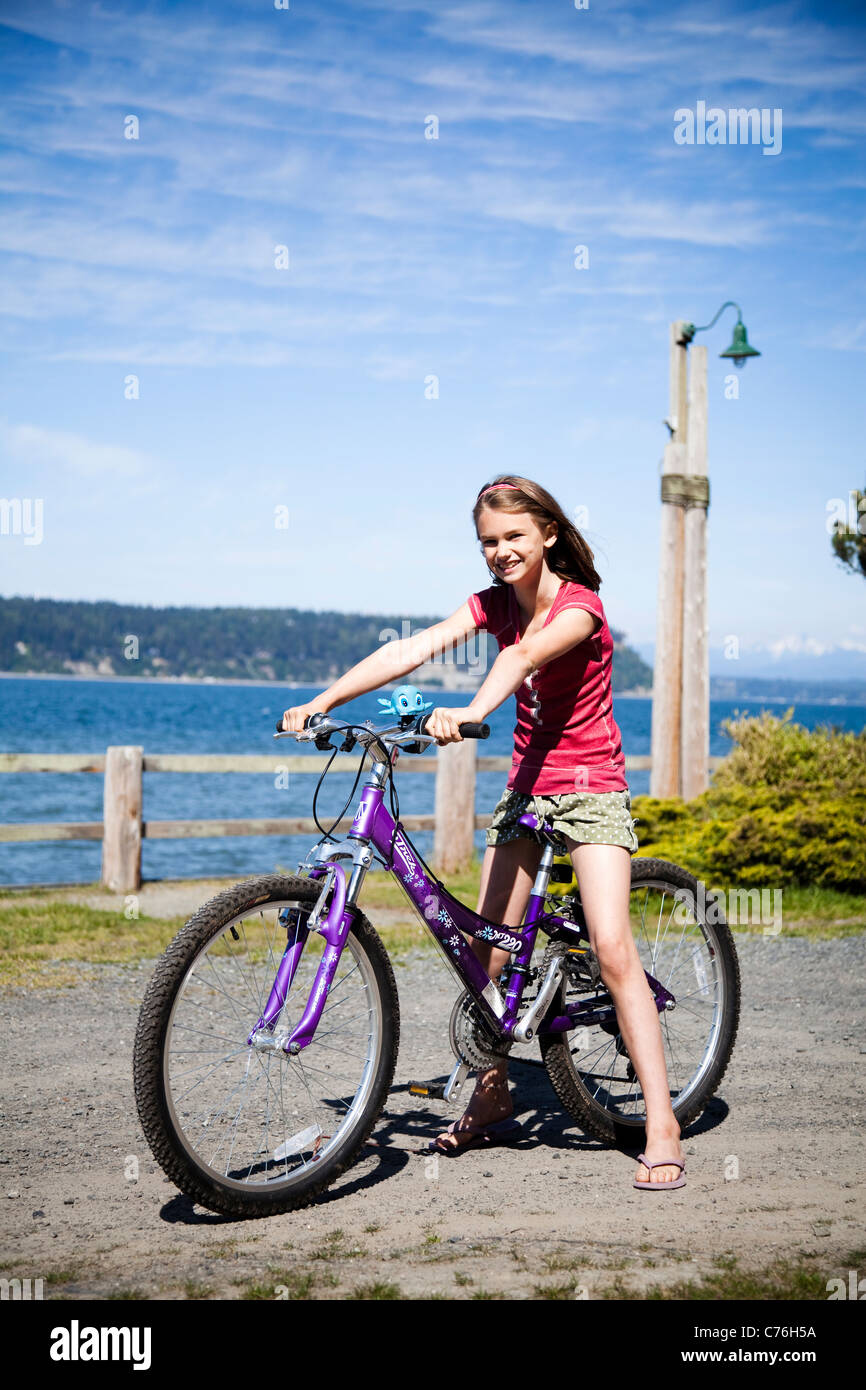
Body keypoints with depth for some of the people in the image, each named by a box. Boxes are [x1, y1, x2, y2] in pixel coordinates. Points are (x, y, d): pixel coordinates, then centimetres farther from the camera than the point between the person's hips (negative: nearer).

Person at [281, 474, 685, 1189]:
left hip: (590, 788, -6)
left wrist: (472, 712, -55)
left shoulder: (580, 606, -16)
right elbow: (410, 650, -8)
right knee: (486, 947, 6)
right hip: (526, 786, 6)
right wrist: (324, 700, -19)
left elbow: (524, 656, -36)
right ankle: (492, 1101, 25)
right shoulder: (494, 603, 3)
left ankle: (663, 1128, -13)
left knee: (612, 948, -17)